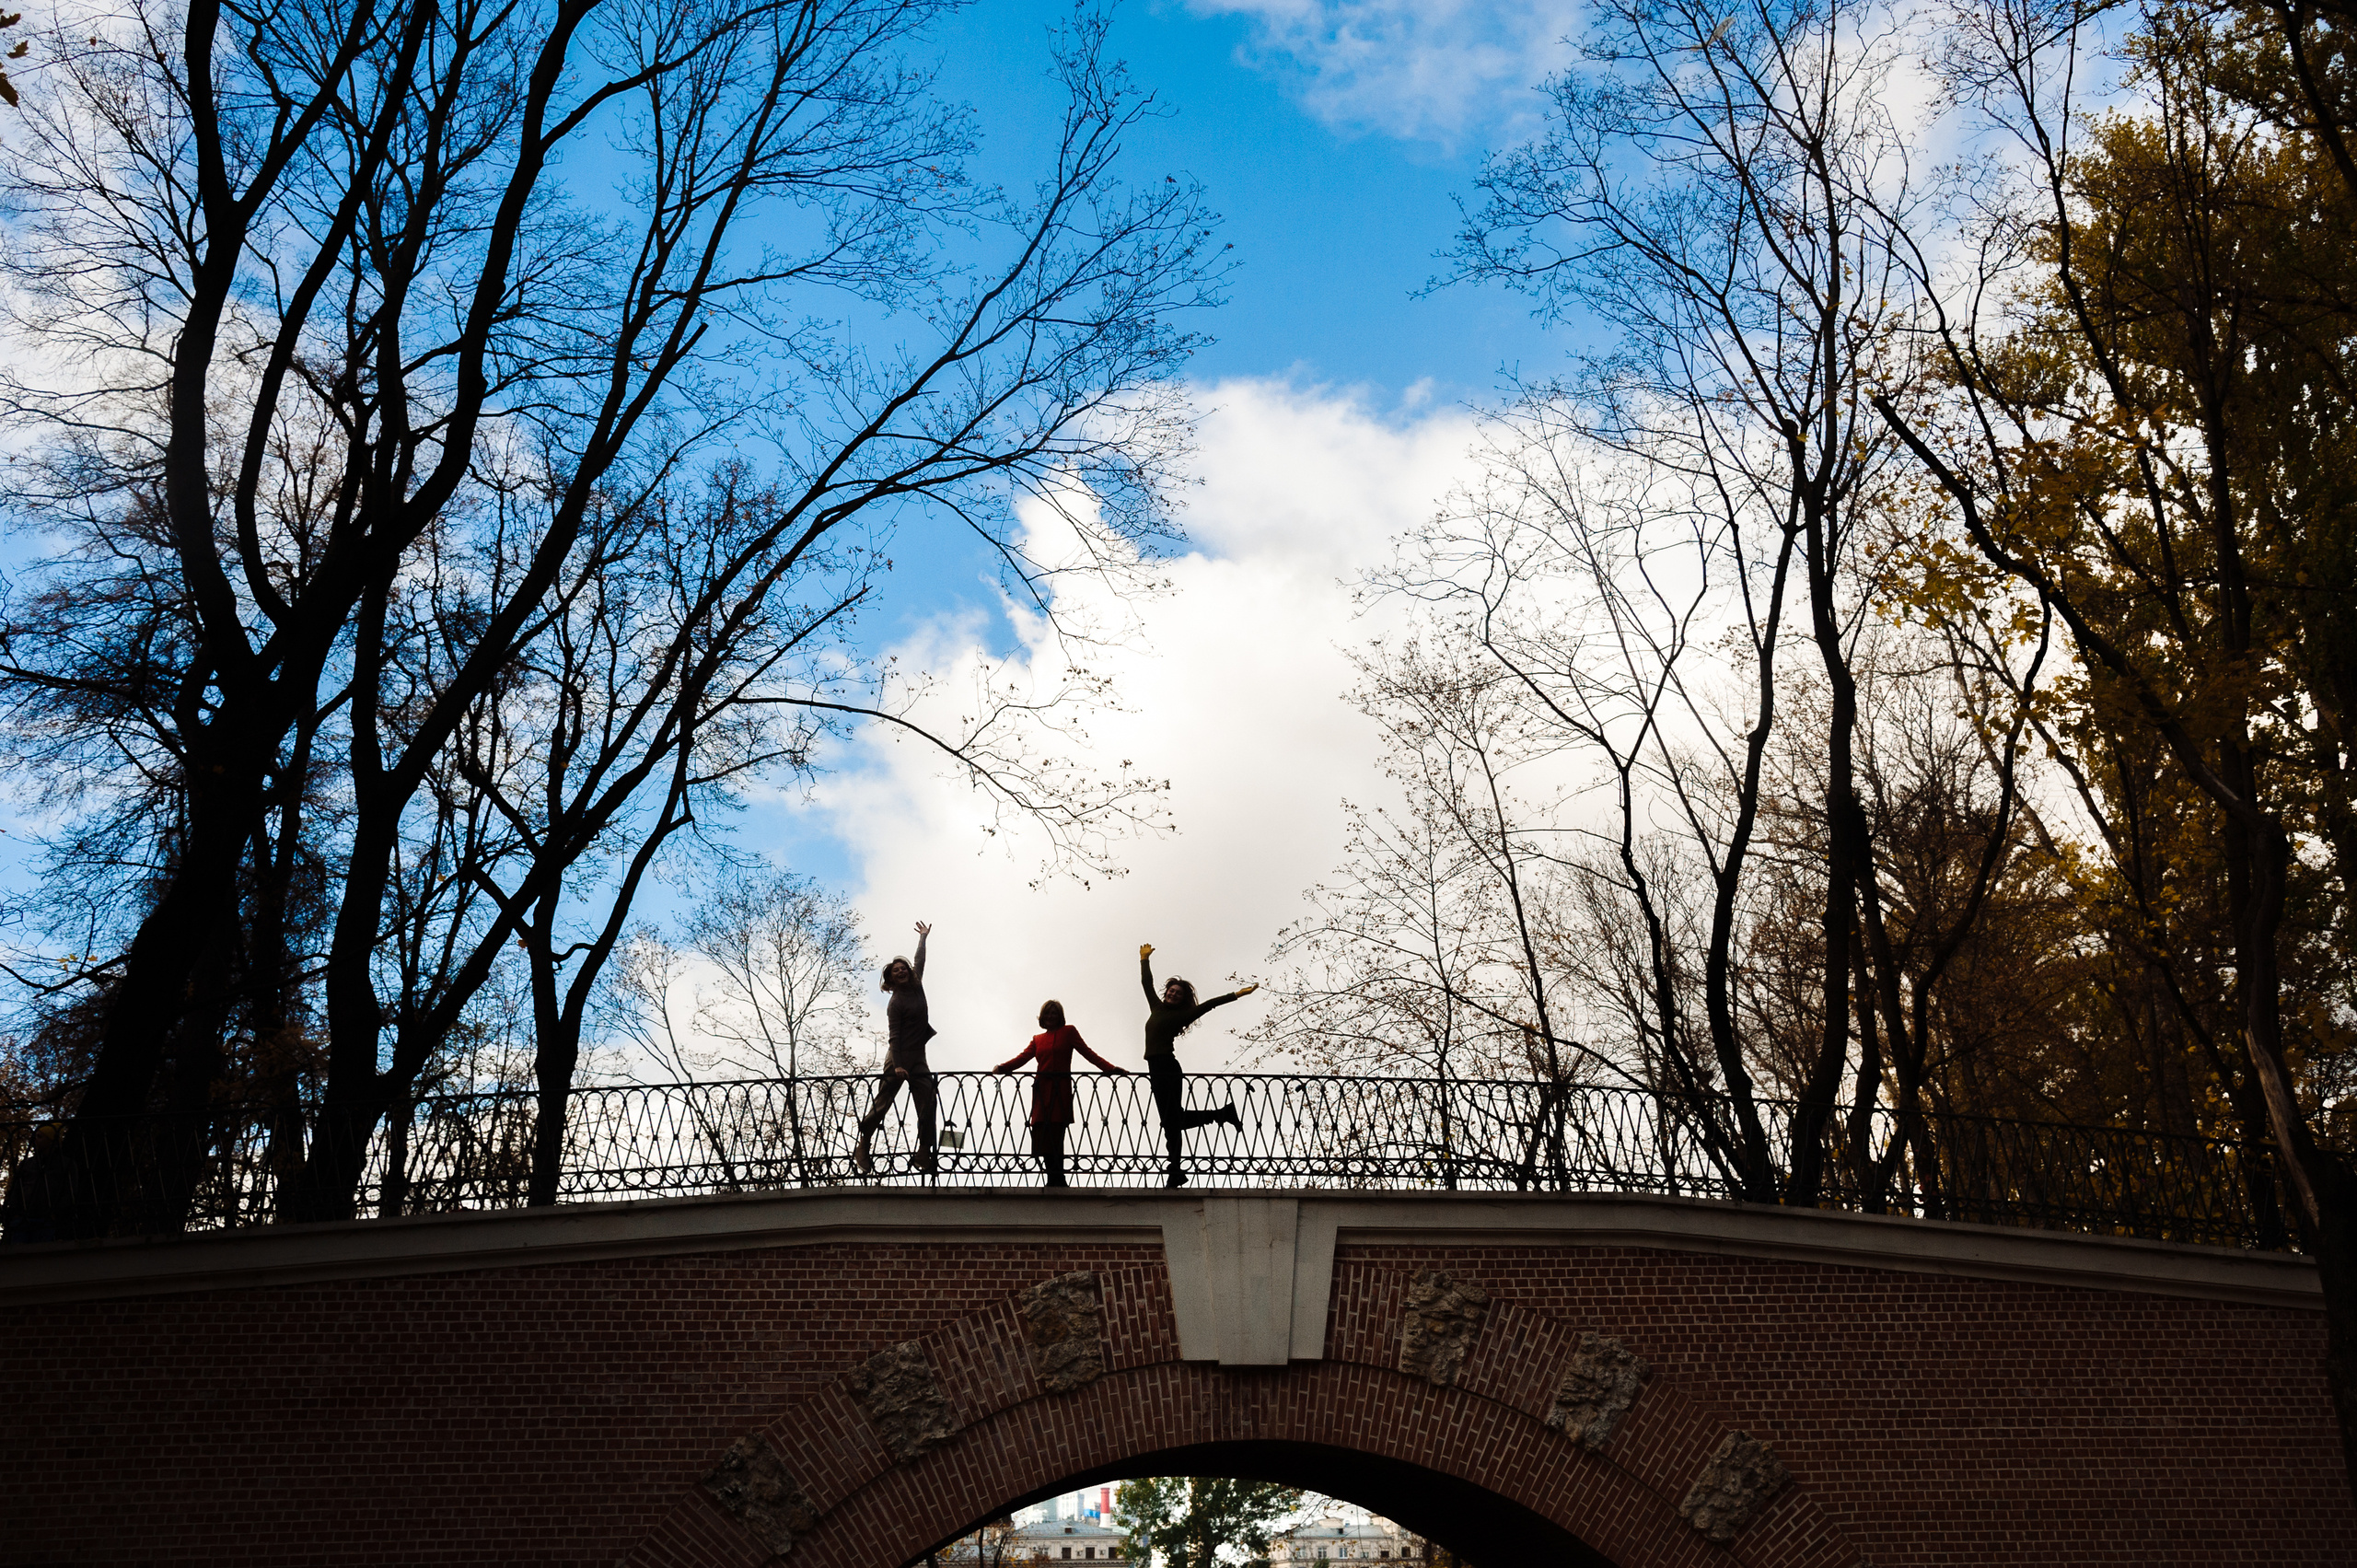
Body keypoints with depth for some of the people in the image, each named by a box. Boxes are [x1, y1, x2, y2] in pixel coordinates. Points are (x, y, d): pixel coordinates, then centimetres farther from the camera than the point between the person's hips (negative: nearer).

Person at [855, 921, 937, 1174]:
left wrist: (923, 938, 36)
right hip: (900, 1057, -7)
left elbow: (919, 962, 27)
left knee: (928, 1106, -4)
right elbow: (893, 1037, -13)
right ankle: (862, 1150, 4)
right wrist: (897, 1066, -20)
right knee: (881, 1104, -4)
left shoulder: (916, 987, 9)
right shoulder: (895, 1003, -9)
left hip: (918, 1058, 7)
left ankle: (923, 1155, -3)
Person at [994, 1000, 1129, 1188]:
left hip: (1060, 1090, -4)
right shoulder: (1037, 1039, 21)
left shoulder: (1069, 1032, 10)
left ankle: (1056, 1181, -7)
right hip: (1042, 1089, 4)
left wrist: (1111, 1068, -5)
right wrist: (1001, 1067, -8)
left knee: (1054, 1135, -12)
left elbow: (1088, 1053, 5)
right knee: (1042, 1135, -3)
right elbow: (1023, 1057, 8)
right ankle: (1057, 1181, 2)